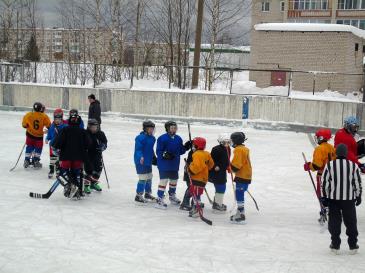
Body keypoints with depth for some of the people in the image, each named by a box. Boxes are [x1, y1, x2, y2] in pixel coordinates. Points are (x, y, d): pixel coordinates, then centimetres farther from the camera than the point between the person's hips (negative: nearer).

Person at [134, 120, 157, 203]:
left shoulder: (152, 138, 10)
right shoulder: (140, 138, -17)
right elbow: (138, 149, -22)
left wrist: (154, 157, 27)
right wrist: (141, 157, -35)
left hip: (148, 162, 9)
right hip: (141, 162, -9)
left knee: (149, 177, 17)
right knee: (143, 178, -8)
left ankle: (148, 193, 33)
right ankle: (138, 195, 1)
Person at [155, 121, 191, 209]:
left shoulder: (178, 139, 7)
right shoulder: (162, 138, -13)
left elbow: (180, 151, 13)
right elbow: (158, 151, -12)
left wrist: (185, 147, -4)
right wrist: (165, 154, -29)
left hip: (175, 165, 7)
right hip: (164, 164, -7)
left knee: (174, 180, 19)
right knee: (163, 180, -12)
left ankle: (172, 196, 40)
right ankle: (160, 199, -7)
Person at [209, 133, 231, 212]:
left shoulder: (228, 149, 11)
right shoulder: (216, 149, -18)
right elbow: (212, 159, -18)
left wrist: (228, 167, 15)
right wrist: (215, 166, -25)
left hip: (223, 171, 10)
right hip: (216, 172, -10)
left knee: (222, 188, 18)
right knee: (220, 188, -9)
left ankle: (218, 202, 32)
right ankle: (217, 204, 1)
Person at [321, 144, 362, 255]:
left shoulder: (329, 165, -7)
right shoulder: (353, 165, -6)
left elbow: (324, 183, -3)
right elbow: (358, 183, 1)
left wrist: (325, 197, 7)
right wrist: (358, 196, 13)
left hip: (333, 198, 0)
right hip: (349, 199, 0)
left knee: (334, 221, 9)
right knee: (351, 222, 12)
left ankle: (335, 245, 12)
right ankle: (353, 246, 17)